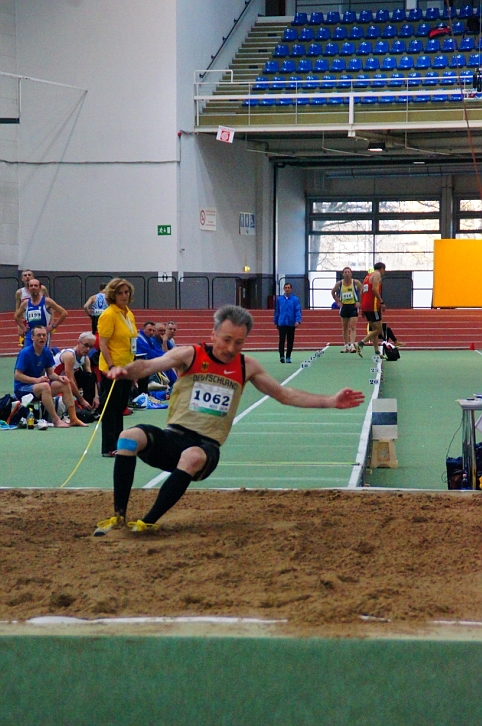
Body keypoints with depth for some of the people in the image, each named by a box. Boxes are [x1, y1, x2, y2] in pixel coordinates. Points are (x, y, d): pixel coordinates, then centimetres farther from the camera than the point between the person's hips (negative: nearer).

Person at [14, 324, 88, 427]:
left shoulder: (47, 352, 5)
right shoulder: (25, 353, -16)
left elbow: (51, 373, 10)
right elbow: (17, 376, -19)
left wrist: (59, 377, -13)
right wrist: (36, 380, -29)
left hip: (37, 384, 8)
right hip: (22, 388, -8)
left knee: (65, 384, -7)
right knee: (45, 386, -35)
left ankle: (73, 418, -10)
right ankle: (55, 420, -33)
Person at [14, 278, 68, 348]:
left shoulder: (46, 301, -5)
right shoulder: (25, 303, 8)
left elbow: (64, 313, -5)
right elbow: (16, 316, 26)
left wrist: (53, 326, -8)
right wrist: (23, 327, 12)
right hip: (29, 334, 4)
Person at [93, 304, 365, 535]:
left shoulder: (246, 367, 13)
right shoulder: (190, 355, 4)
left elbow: (286, 395, 21)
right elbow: (148, 366, -9)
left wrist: (331, 401, 13)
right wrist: (126, 370, -32)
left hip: (207, 446, 0)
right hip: (173, 437, 0)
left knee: (193, 457, -38)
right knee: (130, 436, -31)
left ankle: (147, 523, -31)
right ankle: (119, 516, -23)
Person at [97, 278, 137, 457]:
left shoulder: (129, 314, 12)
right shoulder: (109, 315, -13)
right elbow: (102, 344, -16)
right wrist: (111, 366, -23)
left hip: (126, 368, 8)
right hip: (112, 370, -8)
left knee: (120, 408, 14)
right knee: (110, 408, -3)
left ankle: (119, 444, 22)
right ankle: (108, 448, 0)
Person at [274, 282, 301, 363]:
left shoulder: (295, 299, 1)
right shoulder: (279, 299, 6)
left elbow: (298, 310, -3)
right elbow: (277, 311, 13)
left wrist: (298, 321, -16)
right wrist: (276, 322, 13)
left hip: (291, 323, 0)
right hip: (282, 323, 0)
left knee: (290, 341, 5)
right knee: (282, 340, -11)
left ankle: (288, 357, 14)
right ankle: (282, 356, -16)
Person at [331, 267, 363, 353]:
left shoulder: (356, 283, -6)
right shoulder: (339, 283, 0)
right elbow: (333, 292, 16)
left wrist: (359, 302, -2)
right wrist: (338, 302, 6)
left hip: (353, 306, -3)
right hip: (344, 307, 3)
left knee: (353, 327, -13)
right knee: (344, 328, 9)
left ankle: (352, 345, -20)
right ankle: (346, 345, 18)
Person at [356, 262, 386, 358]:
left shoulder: (368, 276, 23)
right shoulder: (377, 274, -3)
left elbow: (362, 292, 20)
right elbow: (374, 289, -17)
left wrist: (362, 307, 22)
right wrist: (381, 302, -19)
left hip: (365, 307, 9)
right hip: (373, 306, -9)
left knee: (374, 329, 13)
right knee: (379, 330, -7)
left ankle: (377, 352, 10)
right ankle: (361, 343, -17)